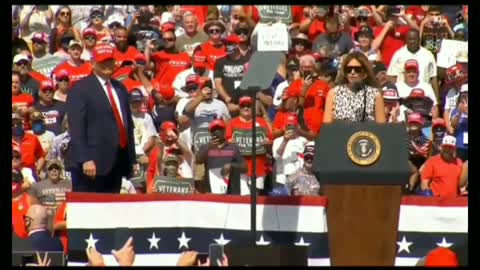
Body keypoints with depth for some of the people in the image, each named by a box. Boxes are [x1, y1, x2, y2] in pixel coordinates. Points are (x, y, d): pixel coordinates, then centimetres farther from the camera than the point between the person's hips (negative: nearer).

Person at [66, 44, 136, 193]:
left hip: (118, 163, 7)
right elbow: (76, 128, -11)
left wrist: (131, 159, 17)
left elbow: (128, 124, 22)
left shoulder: (120, 89, 19)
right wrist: (85, 160, -19)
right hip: (92, 164, -7)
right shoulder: (81, 89, -3)